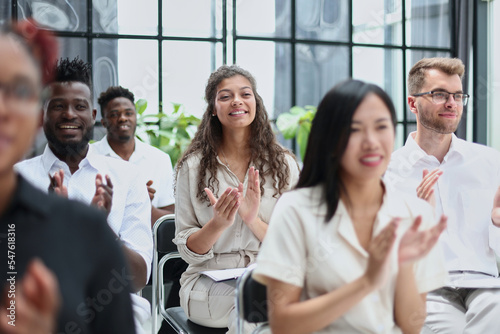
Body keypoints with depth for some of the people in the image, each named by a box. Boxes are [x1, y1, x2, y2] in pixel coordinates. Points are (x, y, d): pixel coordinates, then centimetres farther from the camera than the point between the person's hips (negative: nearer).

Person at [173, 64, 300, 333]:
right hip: (210, 281, -2)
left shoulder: (284, 164, 6)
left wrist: (253, 220, -16)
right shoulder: (193, 167, 3)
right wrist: (218, 224, -18)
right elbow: (187, 250, 2)